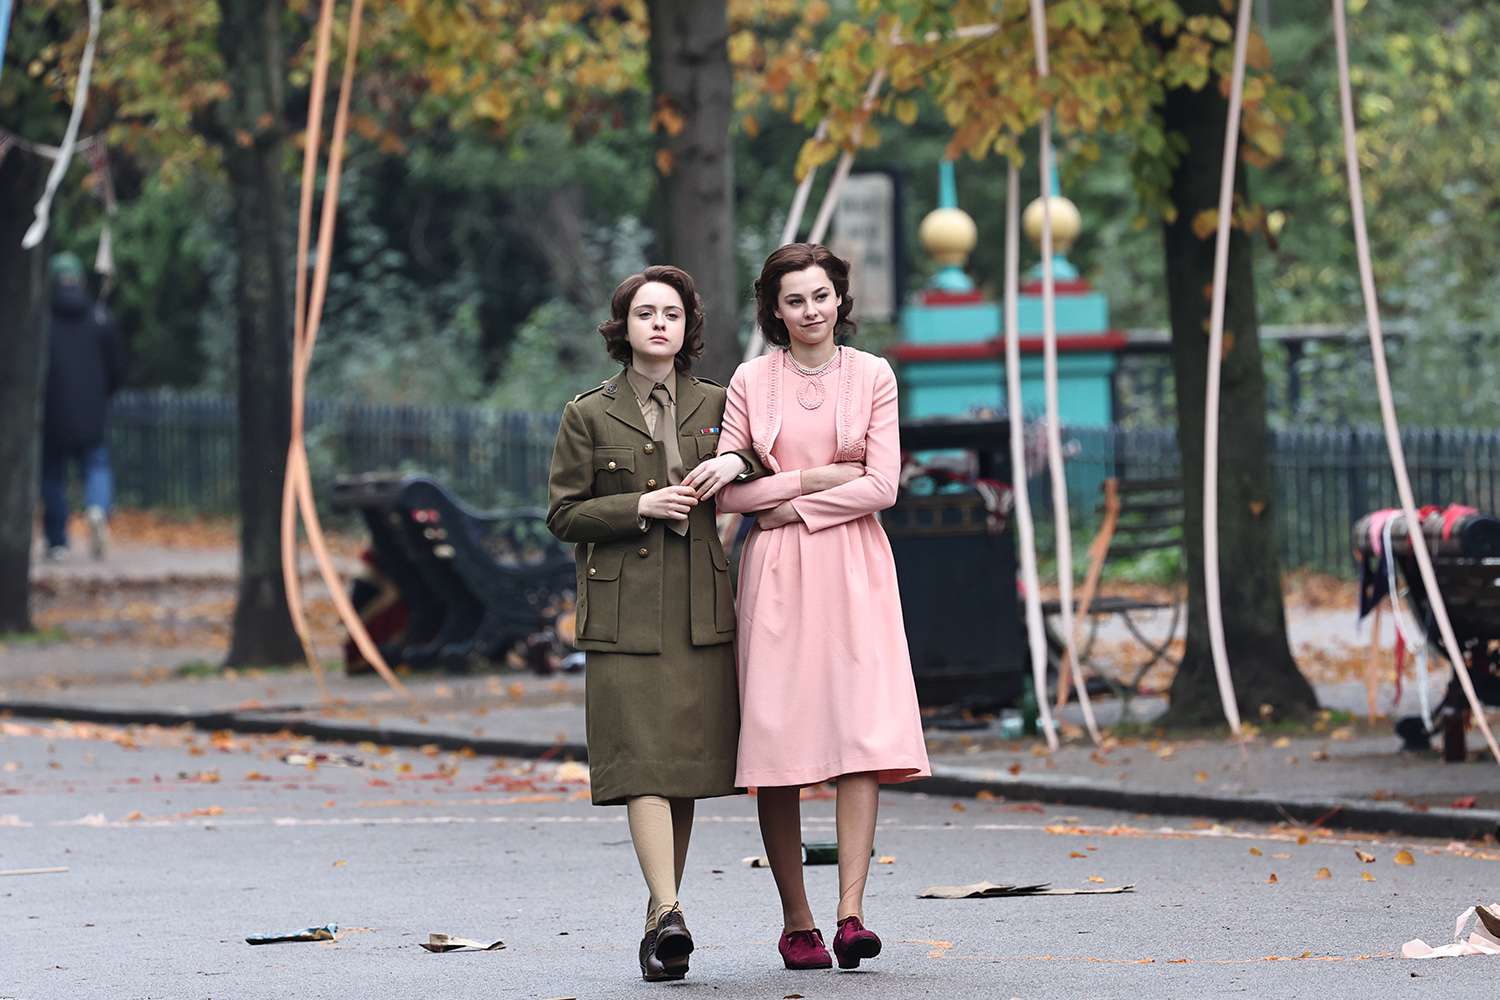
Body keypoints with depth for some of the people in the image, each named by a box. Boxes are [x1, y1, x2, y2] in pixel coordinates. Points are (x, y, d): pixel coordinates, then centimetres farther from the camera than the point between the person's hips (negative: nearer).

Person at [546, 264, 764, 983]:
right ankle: (667, 916, -24)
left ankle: (661, 914, 12)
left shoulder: (715, 405, 12)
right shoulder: (588, 416, 6)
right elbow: (563, 514, 3)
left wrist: (738, 462, -1)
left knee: (686, 760, 3)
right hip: (624, 610, -3)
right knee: (643, 759, -14)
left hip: (700, 609, 3)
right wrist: (640, 507, -11)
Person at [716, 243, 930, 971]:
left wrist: (794, 506, -6)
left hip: (853, 571, 0)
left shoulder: (873, 377, 6)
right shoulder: (750, 382, 6)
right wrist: (813, 478, -6)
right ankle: (796, 922, 4)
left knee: (865, 734, -13)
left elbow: (882, 485, -2)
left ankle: (850, 913, -19)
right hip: (776, 576, 0)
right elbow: (727, 491, 1)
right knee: (777, 746, -3)